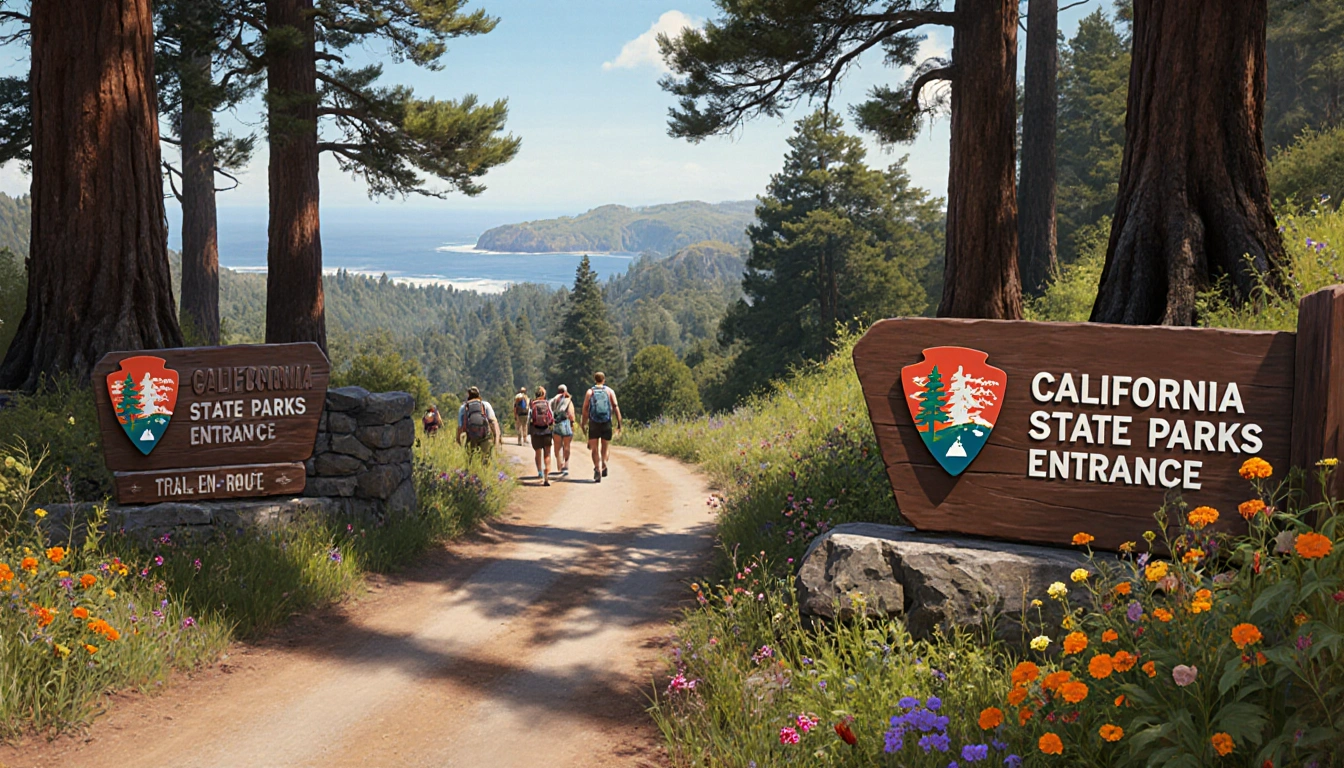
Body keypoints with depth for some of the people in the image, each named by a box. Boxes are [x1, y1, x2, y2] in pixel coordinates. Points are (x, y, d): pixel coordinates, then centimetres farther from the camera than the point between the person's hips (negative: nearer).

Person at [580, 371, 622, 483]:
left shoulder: (590, 392, 5)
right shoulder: (610, 391, 5)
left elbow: (585, 409, -1)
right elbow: (615, 407, -2)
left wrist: (584, 424, 7)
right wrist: (619, 423, -1)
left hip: (593, 424, -1)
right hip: (607, 424, 1)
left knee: (595, 449, 0)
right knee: (604, 448, 16)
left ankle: (598, 469, -17)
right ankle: (603, 467, 3)